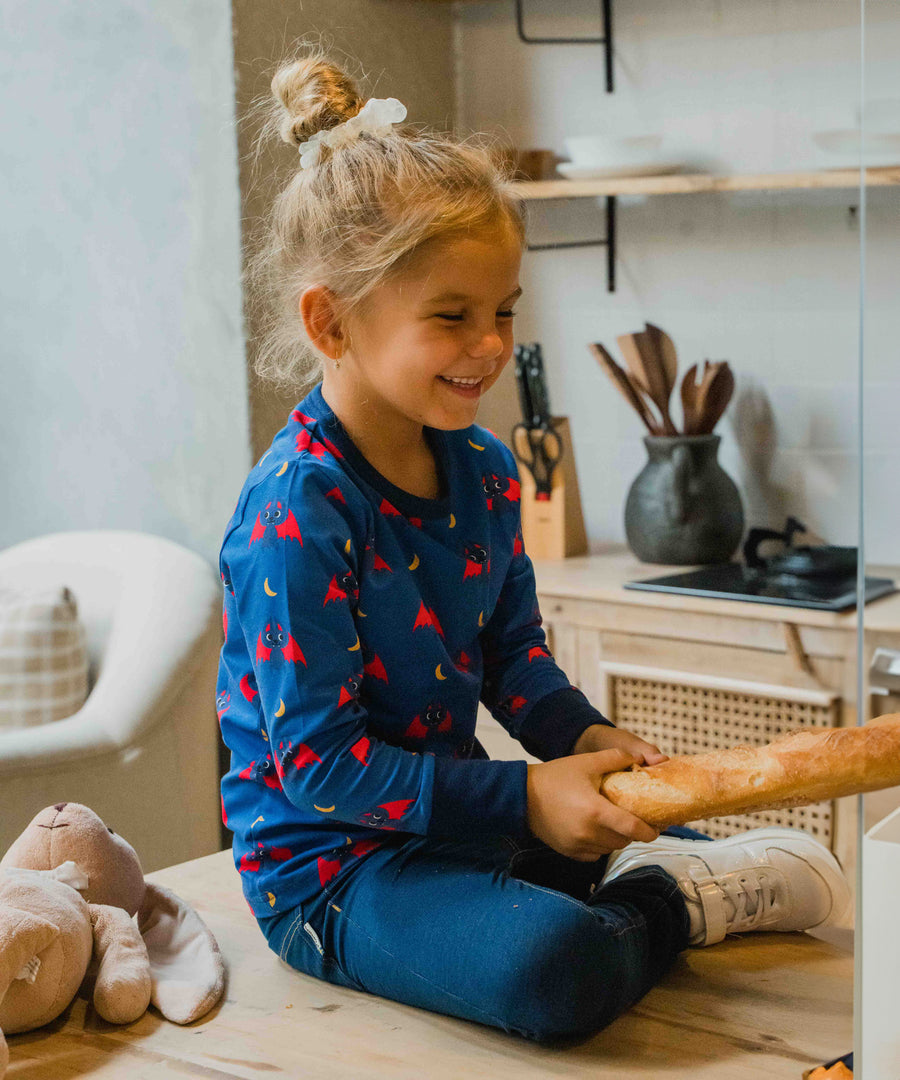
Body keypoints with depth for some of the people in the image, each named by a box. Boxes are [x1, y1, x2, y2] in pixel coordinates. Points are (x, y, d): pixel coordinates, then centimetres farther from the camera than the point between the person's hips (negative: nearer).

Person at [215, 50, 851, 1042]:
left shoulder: (483, 468, 2)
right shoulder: (295, 514, -24)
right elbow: (316, 762, -23)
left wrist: (585, 738, -8)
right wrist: (525, 797, -25)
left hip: (451, 808, 8)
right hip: (326, 865, -7)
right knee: (555, 964, -30)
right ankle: (673, 906, -6)